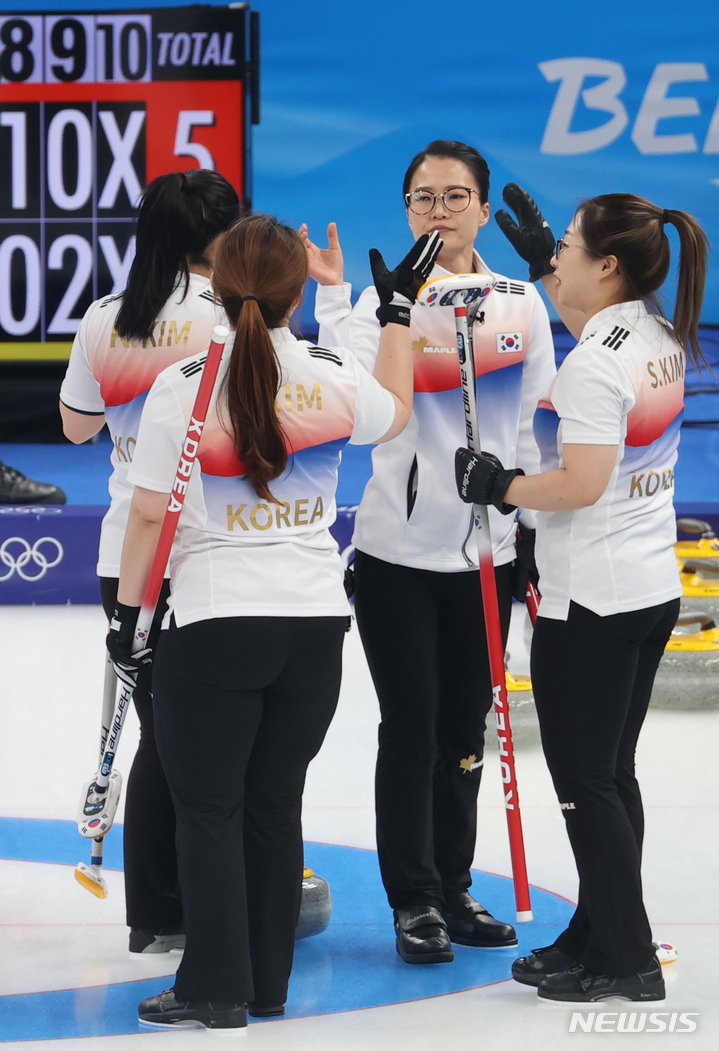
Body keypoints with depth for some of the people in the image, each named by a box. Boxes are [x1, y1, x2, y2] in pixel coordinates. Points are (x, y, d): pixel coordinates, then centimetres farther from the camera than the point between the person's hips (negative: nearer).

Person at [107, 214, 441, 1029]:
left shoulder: (182, 387, -11)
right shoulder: (336, 379, -1)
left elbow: (150, 514, -7)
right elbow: (395, 412, 23)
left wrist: (125, 610, 5)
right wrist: (398, 308, 32)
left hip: (215, 624, -4)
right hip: (315, 623, 4)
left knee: (208, 810, 4)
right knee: (275, 806, 13)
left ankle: (215, 987, 2)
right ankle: (268, 985, 19)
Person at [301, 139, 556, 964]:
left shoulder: (521, 304, 5)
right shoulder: (387, 300, -3)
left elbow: (535, 425, 10)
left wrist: (535, 531, 8)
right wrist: (334, 295, -21)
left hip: (486, 549, 3)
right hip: (400, 549, -3)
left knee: (466, 726, 11)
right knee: (412, 725, -1)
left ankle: (454, 887, 23)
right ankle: (414, 900, 9)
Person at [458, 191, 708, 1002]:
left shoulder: (593, 365, -21)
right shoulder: (662, 337, 7)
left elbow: (581, 483, -24)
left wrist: (500, 486, -10)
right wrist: (542, 259, 34)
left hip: (589, 601, -9)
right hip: (653, 590, 9)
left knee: (585, 782, -1)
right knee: (611, 774, 16)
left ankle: (627, 960, 3)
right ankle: (597, 936, 25)